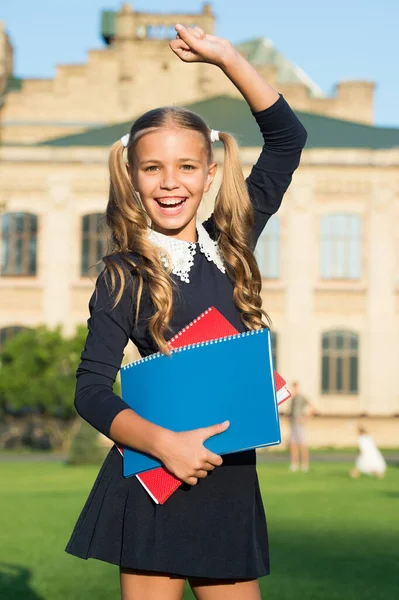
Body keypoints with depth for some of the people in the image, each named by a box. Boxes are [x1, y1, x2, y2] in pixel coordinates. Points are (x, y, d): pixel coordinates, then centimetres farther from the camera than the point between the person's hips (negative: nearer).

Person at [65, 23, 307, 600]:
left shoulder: (231, 244, 7)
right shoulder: (125, 275, -4)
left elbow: (287, 137, 11)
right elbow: (91, 389, -7)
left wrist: (224, 55, 6)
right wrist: (164, 443, -22)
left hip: (231, 478, 4)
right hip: (156, 478, -4)